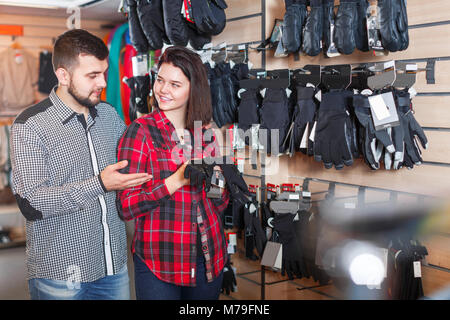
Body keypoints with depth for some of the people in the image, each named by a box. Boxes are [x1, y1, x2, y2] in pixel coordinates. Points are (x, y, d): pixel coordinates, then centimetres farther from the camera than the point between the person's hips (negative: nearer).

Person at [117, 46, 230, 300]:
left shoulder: (205, 133, 5)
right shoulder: (141, 131, -8)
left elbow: (220, 205, 11)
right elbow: (126, 207, -14)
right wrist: (176, 181, -23)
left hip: (209, 259, 5)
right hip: (158, 264, -4)